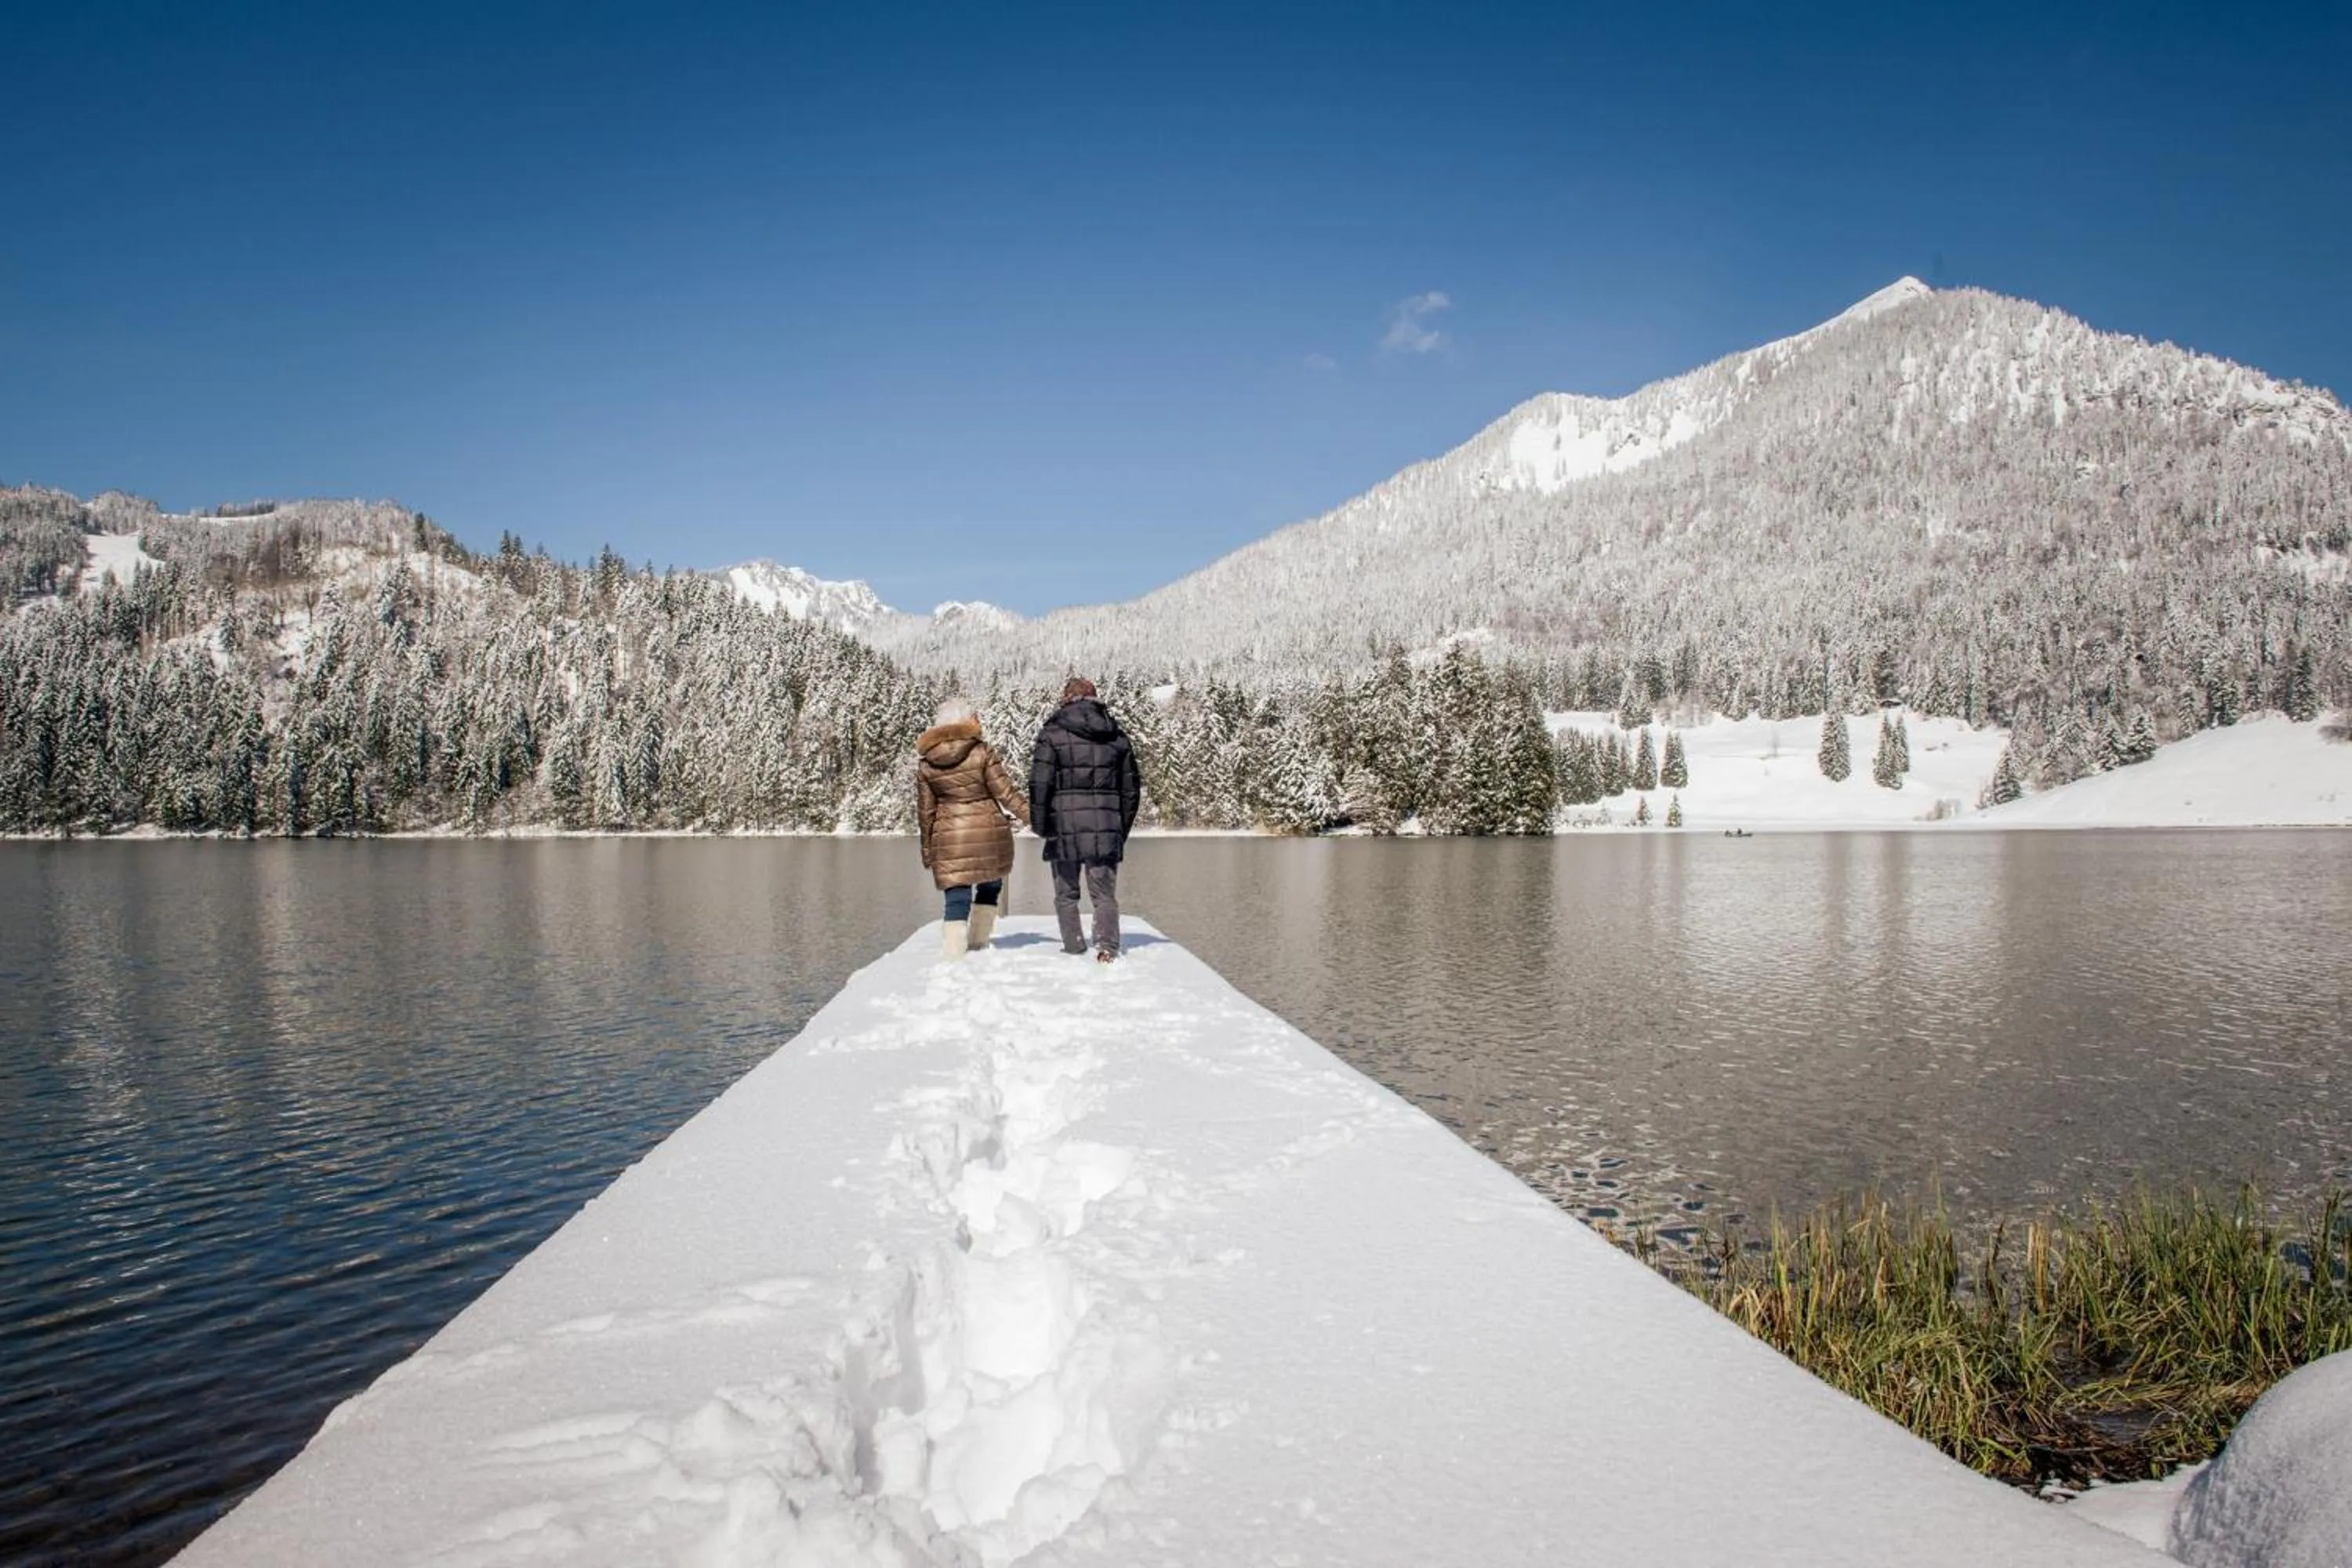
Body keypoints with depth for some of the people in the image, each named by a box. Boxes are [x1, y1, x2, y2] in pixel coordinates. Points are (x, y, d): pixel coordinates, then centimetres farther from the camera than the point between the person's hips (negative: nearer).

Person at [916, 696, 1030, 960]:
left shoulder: (925, 763, 2)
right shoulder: (983, 751, -7)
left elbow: (925, 812, 7)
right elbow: (1004, 793, -6)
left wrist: (927, 851, 15)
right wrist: (1030, 814, 6)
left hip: (950, 838, 1)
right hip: (989, 832, -1)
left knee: (957, 899, 1)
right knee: (990, 887, 22)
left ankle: (954, 953, -11)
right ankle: (978, 941, 28)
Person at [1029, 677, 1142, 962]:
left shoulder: (1053, 733, -1)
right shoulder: (1117, 735, 12)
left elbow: (1040, 783, -7)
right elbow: (1132, 787, 15)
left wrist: (1040, 826, 1)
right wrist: (1123, 829, 21)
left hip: (1065, 827, -3)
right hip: (1107, 828, 3)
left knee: (1066, 895, 11)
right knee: (1105, 894, 5)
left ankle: (1074, 950, 9)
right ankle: (1107, 946, -14)